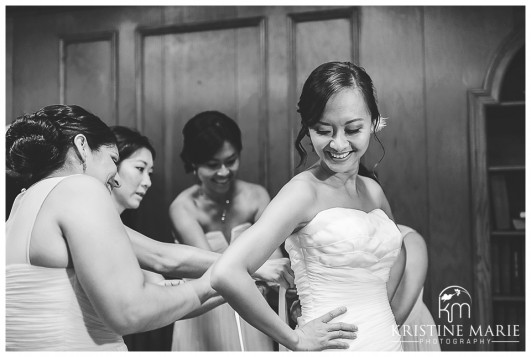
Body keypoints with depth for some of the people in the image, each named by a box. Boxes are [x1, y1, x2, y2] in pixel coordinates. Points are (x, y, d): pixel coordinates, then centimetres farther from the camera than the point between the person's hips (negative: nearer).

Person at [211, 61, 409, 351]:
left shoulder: (373, 191, 4)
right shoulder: (305, 190, -16)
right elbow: (225, 274, -27)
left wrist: (378, 312, 7)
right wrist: (294, 339, -16)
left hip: (389, 343, 6)